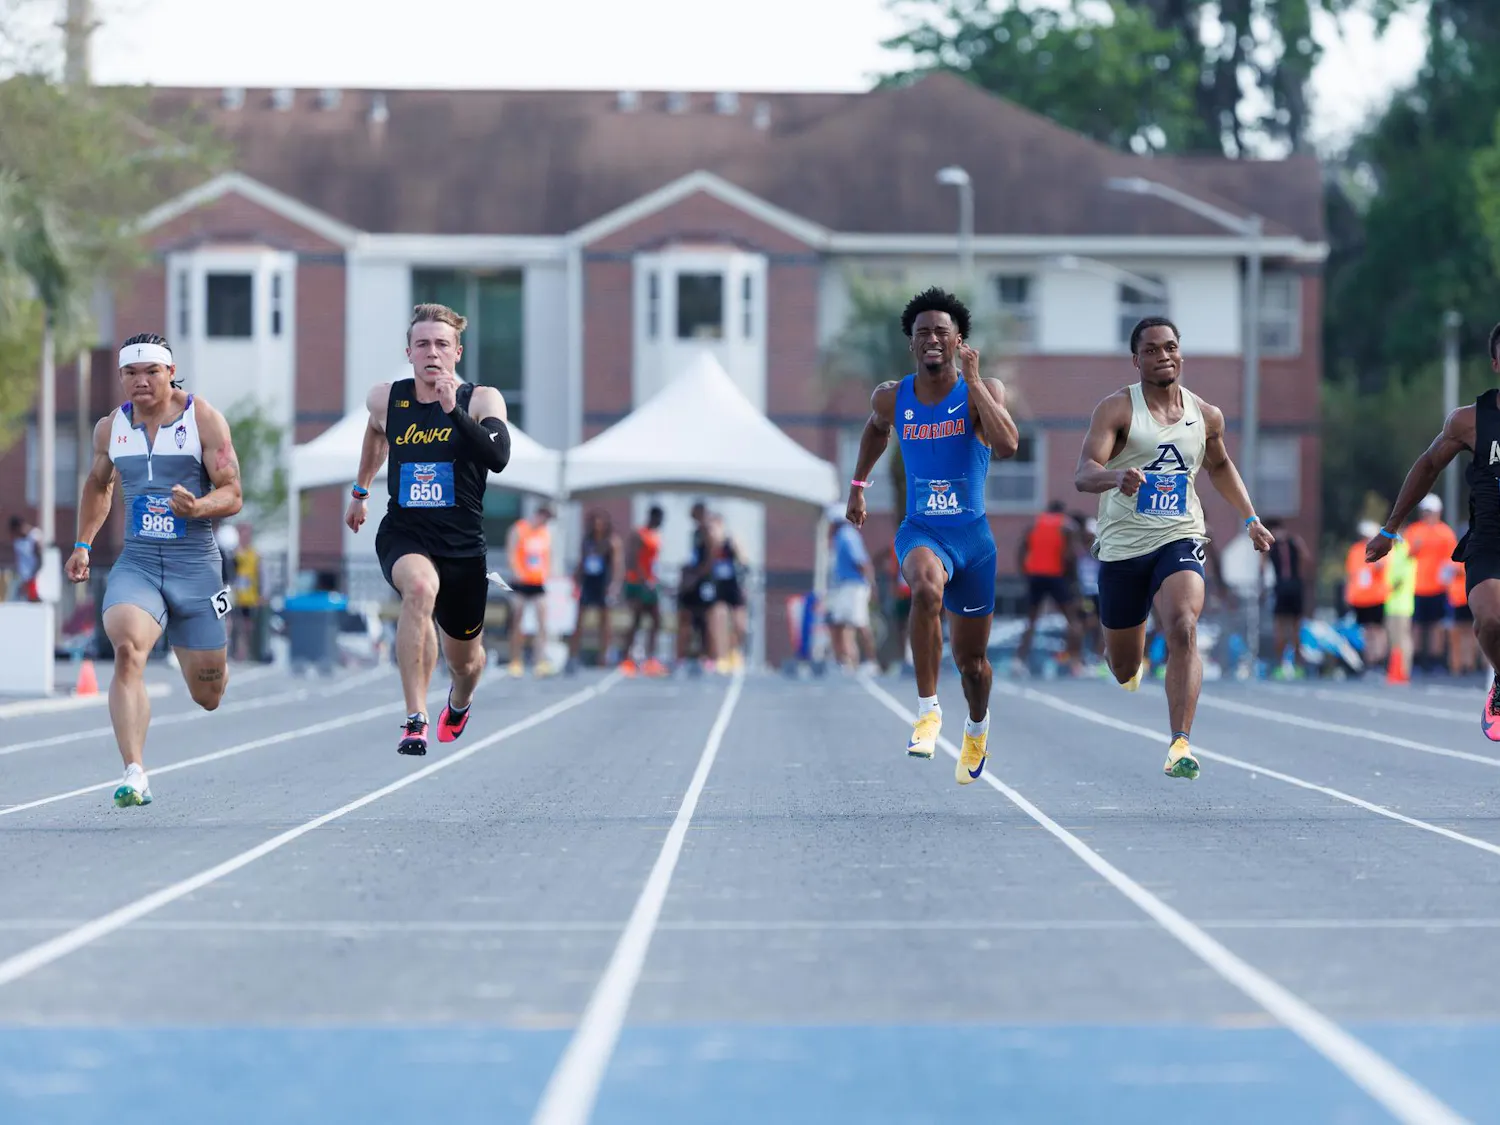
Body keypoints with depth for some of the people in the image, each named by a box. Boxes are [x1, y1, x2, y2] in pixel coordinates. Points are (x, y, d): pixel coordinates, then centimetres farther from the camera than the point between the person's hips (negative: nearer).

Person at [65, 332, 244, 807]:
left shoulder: (204, 420, -5)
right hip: (136, 563, 1)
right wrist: (83, 544, 16)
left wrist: (197, 508, -29)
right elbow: (97, 484, 25)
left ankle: (212, 668, 49)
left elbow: (232, 495, -8)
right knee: (127, 648, -29)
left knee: (208, 696, 7)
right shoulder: (111, 427, 6)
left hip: (196, 566, -1)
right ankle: (135, 775, -34)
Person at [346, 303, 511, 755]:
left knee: (464, 659, 17)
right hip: (403, 535, 0)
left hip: (463, 545, 0)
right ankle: (414, 721, -34)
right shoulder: (385, 399, -1)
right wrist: (360, 489, 33)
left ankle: (459, 702, 58)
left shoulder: (481, 399, -10)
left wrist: (453, 410, -34)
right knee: (421, 586, -37)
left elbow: (499, 458, -28)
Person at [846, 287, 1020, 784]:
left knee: (972, 659, 13)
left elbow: (1008, 445, -27)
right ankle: (927, 710, -30)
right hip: (920, 532, 0)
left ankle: (977, 729, 47)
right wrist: (858, 486, 26)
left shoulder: (982, 390, -9)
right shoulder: (892, 397, 0)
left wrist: (973, 381, -26)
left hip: (973, 536, 0)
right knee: (927, 587, -38)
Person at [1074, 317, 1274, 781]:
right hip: (1123, 546, -1)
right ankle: (1127, 656, 52)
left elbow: (1220, 467, 27)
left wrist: (1250, 519, 20)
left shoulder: (1206, 416, 5)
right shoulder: (1117, 408, -8)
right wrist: (1116, 476, -42)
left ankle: (1180, 746, -29)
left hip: (1180, 539, 1)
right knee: (1123, 669, 11)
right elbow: (1083, 474, -20)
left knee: (1183, 630, -27)